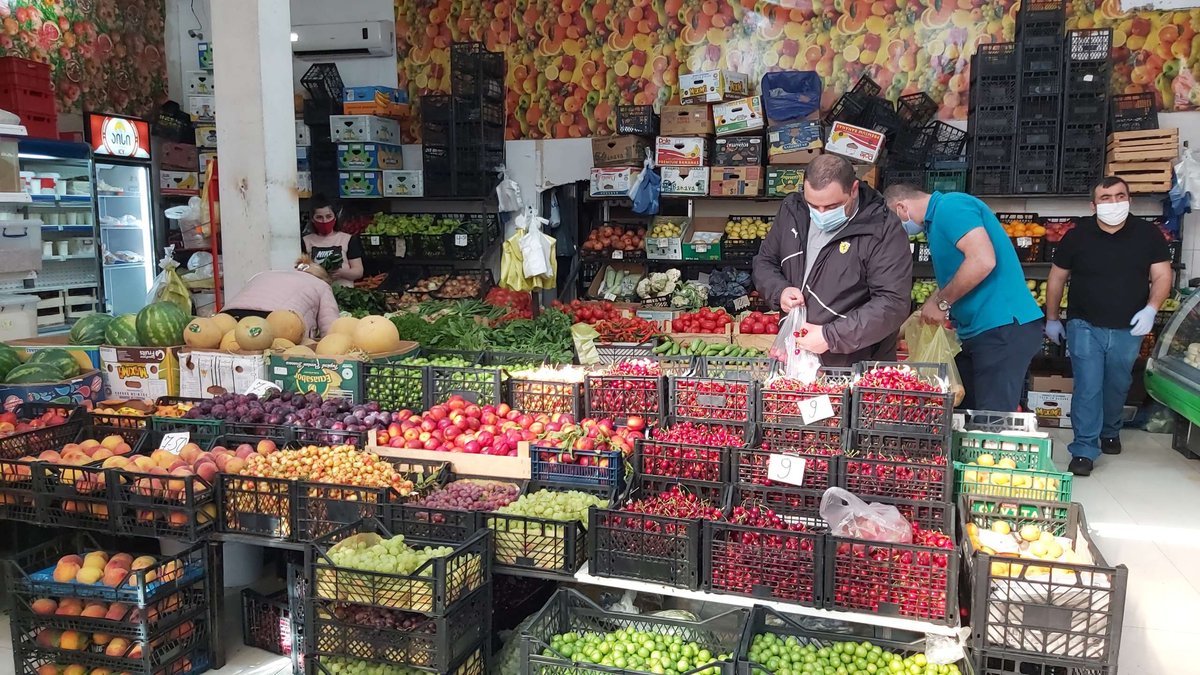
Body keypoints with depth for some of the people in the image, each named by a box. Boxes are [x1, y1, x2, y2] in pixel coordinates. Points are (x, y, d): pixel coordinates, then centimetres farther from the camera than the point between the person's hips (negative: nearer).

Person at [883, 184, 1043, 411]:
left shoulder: (951, 206, -10)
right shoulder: (937, 220, 21)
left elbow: (983, 261, -24)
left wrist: (940, 302, -13)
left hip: (1003, 327, -11)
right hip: (977, 332, 11)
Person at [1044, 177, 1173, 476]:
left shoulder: (1148, 234, -3)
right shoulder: (1077, 236, -5)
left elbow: (1162, 275, -1)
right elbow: (1057, 277, 3)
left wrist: (1151, 309, -19)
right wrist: (1052, 319, 5)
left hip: (1128, 329, 2)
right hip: (1085, 327, -2)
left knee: (1117, 386, 18)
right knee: (1087, 389, -6)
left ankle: (1110, 431, 42)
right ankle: (1084, 449, -1)